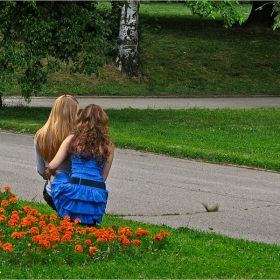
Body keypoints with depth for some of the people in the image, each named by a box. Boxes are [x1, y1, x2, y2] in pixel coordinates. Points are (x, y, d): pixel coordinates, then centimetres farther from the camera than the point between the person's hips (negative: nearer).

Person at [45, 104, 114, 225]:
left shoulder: (73, 139, 7)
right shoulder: (108, 146, 10)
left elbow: (53, 166, 4)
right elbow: (103, 177, 11)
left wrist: (49, 171, 25)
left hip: (75, 192, -3)